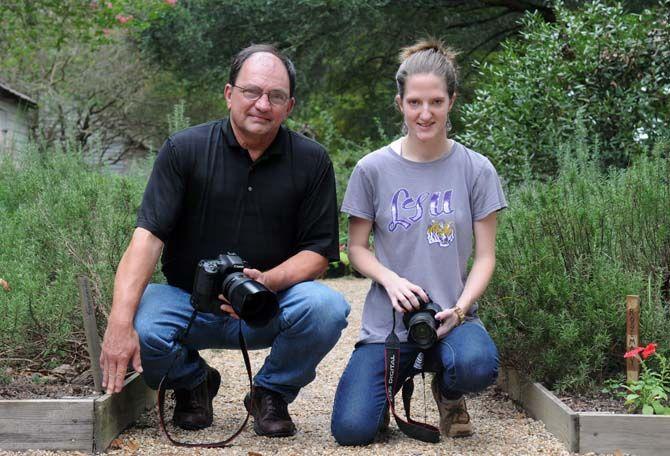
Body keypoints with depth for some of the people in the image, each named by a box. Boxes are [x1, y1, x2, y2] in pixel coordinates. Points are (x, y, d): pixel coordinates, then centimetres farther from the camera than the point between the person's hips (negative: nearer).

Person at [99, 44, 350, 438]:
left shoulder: (312, 161, -2)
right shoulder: (184, 149, -6)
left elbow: (319, 252, -4)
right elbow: (148, 236, -16)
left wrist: (267, 282, -26)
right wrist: (120, 322, -29)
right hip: (188, 300, 0)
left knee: (326, 307, -30)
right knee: (140, 328, -31)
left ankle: (273, 393, 2)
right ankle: (193, 382, 8)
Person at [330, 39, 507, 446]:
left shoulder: (476, 170, 0)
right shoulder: (373, 169, 0)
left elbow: (485, 256, 2)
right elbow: (357, 248, 6)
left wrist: (461, 307, -15)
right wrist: (391, 280, -14)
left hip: (453, 315, 0)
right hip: (388, 320, 0)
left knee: (477, 366, -35)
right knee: (352, 428, -16)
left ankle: (447, 389, 5)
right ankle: (397, 375, 19)